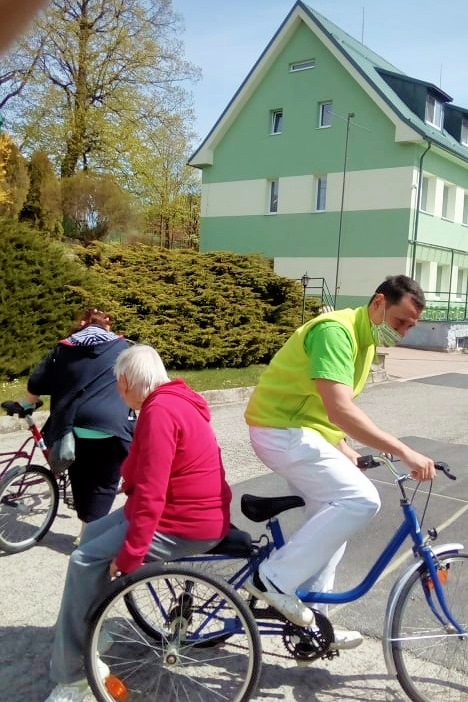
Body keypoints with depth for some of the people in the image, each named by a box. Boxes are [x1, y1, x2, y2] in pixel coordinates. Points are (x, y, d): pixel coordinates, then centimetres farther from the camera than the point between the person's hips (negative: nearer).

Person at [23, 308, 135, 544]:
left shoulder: (63, 349, 14)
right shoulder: (122, 347, 11)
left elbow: (36, 384, 14)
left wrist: (26, 403, 34)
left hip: (75, 427, 2)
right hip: (111, 427, -2)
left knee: (81, 481, 21)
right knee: (104, 484, 8)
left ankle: (87, 532, 30)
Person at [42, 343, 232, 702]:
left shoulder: (159, 412, -23)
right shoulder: (174, 401, 9)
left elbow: (151, 494, -28)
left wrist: (129, 555, -23)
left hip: (186, 523, -11)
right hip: (186, 507, 11)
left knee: (86, 561, -11)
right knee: (92, 534, 17)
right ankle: (85, 652, 28)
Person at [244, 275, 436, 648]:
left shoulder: (364, 338, 11)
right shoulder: (336, 330, -22)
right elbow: (341, 411, -33)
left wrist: (343, 448, 8)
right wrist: (405, 452, -33)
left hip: (299, 430, 10)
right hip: (282, 432, -10)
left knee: (333, 515, 12)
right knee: (361, 500, -18)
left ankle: (311, 618, 24)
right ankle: (275, 579, -9)